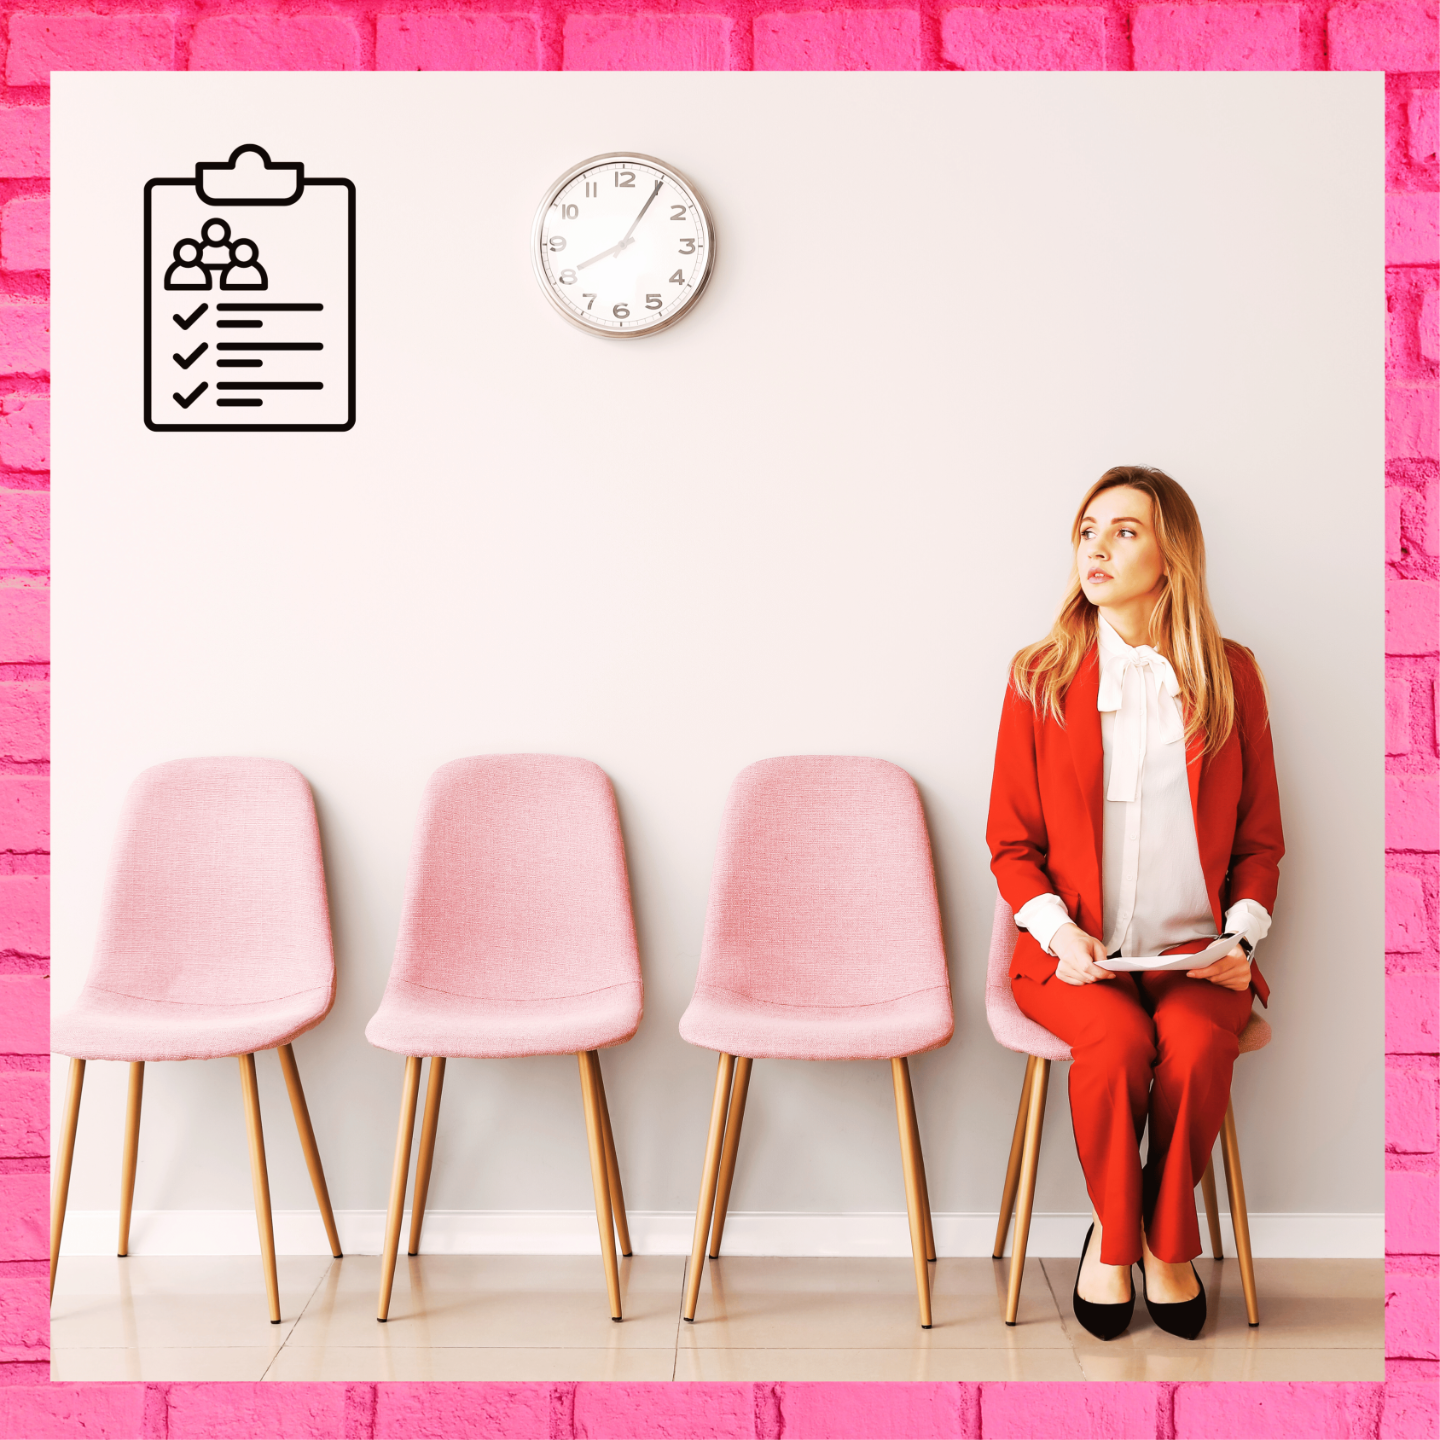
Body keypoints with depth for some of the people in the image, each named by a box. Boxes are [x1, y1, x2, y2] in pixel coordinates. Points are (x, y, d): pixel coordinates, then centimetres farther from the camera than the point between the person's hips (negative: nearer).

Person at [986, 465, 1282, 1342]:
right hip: (1078, 952, 0)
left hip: (1197, 953, 1)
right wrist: (1059, 932, -11)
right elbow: (1012, 842, 5)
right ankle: (1114, 1236, -2)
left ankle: (1168, 1239, -2)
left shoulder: (1231, 676, 6)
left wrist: (1242, 936, -6)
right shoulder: (1041, 677, 3)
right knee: (1117, 1042, -30)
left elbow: (1261, 839, 10)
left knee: (1197, 1046, -29)